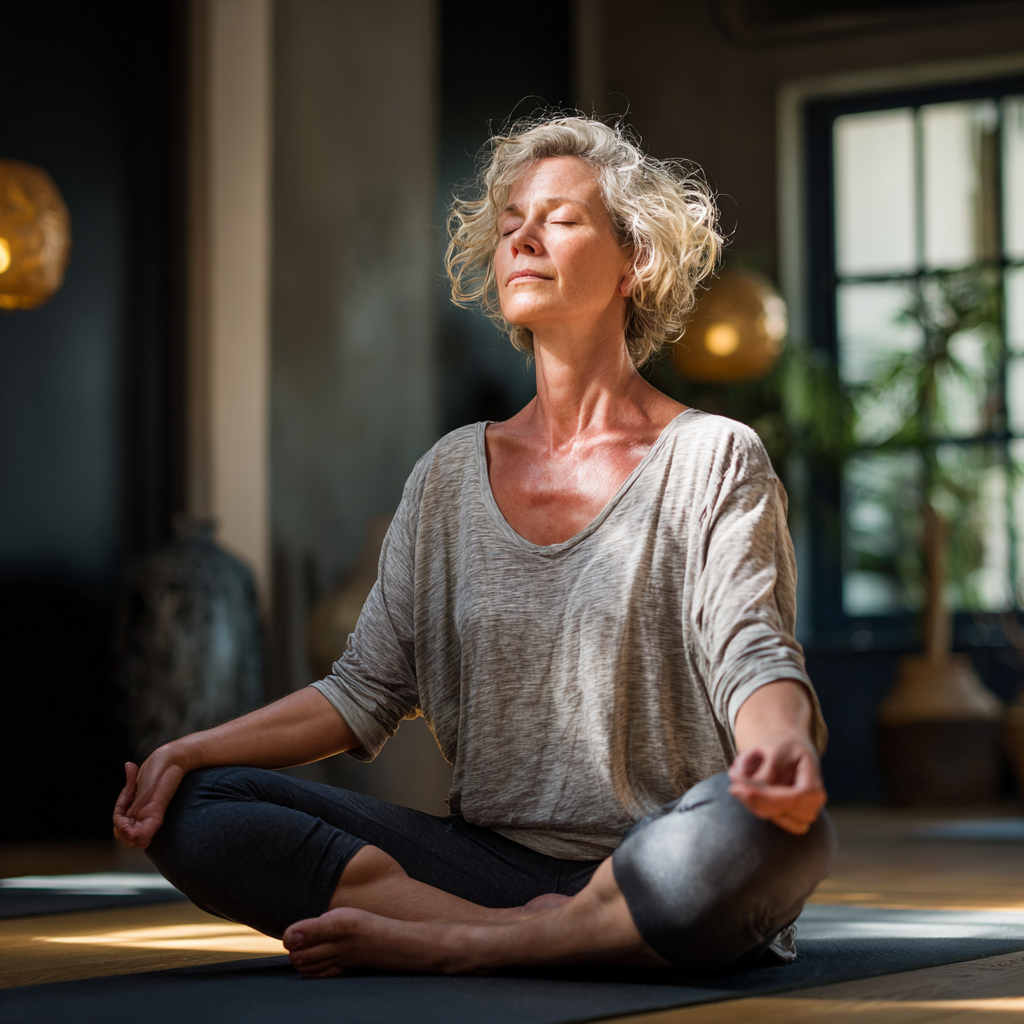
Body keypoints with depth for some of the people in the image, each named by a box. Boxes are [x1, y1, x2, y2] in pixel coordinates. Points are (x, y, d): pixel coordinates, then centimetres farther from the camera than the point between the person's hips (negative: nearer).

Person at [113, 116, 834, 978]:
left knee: (762, 828, -40)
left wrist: (781, 745, -35)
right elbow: (366, 688, 10)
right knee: (194, 812, -15)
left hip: (662, 875, -3)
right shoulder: (453, 474, 13)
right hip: (489, 860, 4)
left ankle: (437, 943, -24)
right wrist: (192, 750, -5)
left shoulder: (713, 460, 2)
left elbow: (753, 658, -11)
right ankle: (536, 934, -22)